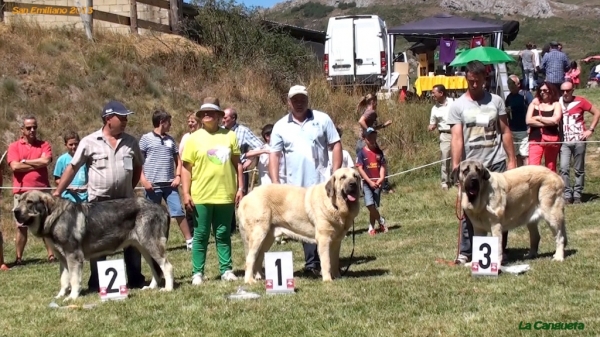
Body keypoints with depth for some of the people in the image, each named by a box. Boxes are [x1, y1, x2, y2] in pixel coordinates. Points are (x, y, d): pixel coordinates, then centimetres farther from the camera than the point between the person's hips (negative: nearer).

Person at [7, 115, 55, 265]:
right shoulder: (14, 147, 6)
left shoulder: (44, 145, 8)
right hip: (21, 192, 0)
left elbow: (46, 161, -10)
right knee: (21, 226, 3)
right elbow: (15, 166, -9)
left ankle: (51, 255, 4)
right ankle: (19, 258, 8)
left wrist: (25, 162, -4)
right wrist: (37, 164, -5)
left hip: (42, 191, 0)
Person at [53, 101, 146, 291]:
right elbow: (72, 167, -2)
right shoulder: (90, 142, -5)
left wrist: (131, 187, 7)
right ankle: (96, 284, 11)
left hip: (126, 200, 3)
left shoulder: (130, 142, 4)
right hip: (99, 201, -3)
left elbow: (138, 167, 18)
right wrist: (57, 193, -5)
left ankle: (136, 280, 18)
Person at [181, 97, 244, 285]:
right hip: (201, 197, -1)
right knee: (201, 236, 5)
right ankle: (197, 273, 10)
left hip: (225, 195, 2)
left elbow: (237, 164, 11)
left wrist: (240, 188, 6)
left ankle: (226, 270, 17)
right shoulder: (194, 138, 2)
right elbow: (186, 168, 1)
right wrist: (186, 193, -5)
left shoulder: (229, 136, 7)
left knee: (223, 235, 10)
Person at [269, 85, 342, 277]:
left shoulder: (322, 119, 3)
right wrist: (275, 184, -4)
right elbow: (274, 155, 5)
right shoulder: (280, 126, 6)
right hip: (295, 187, 1)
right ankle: (312, 263, 13)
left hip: (321, 184, -1)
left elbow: (336, 146, 2)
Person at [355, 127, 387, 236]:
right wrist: (370, 182, -13)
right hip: (367, 182, -3)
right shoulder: (362, 153, -2)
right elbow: (360, 168, -7)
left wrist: (381, 179, -10)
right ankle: (381, 221, 4)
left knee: (375, 206, 3)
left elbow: (382, 166, 7)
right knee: (370, 204, -16)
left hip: (377, 183, 3)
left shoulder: (379, 152, 7)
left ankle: (371, 227, 13)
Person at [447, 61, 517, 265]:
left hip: (497, 163, 2)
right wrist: (456, 164, -20)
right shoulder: (457, 106, 0)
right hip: (471, 166, -2)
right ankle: (465, 252, 6)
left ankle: (500, 250, 16)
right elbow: (456, 137, -8)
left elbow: (505, 132, 9)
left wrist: (511, 159, 4)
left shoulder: (496, 101, 7)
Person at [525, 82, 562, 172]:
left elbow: (555, 120, -13)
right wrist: (547, 122, -7)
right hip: (535, 139, 0)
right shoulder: (534, 103, 9)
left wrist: (538, 118, -5)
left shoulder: (556, 104, 5)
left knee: (550, 168, 10)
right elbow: (528, 121, -4)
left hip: (551, 140, 0)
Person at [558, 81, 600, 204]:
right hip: (564, 141, 1)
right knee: (564, 169, -10)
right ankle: (567, 195, -3)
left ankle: (577, 195, 13)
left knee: (579, 170, 5)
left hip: (579, 140, -1)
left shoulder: (580, 101, -3)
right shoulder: (557, 102, 3)